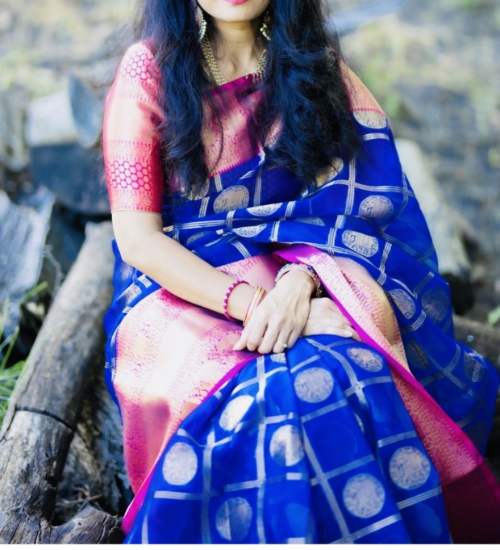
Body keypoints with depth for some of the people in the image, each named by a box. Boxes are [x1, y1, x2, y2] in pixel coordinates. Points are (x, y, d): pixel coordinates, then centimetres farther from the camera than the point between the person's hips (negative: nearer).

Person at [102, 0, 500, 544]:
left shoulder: (313, 63, 7)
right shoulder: (149, 70, -2)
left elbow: (354, 195, -1)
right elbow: (137, 238, -8)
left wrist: (300, 280, -23)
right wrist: (252, 304, -23)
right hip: (184, 290, -2)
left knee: (353, 367, -32)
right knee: (277, 388, -34)